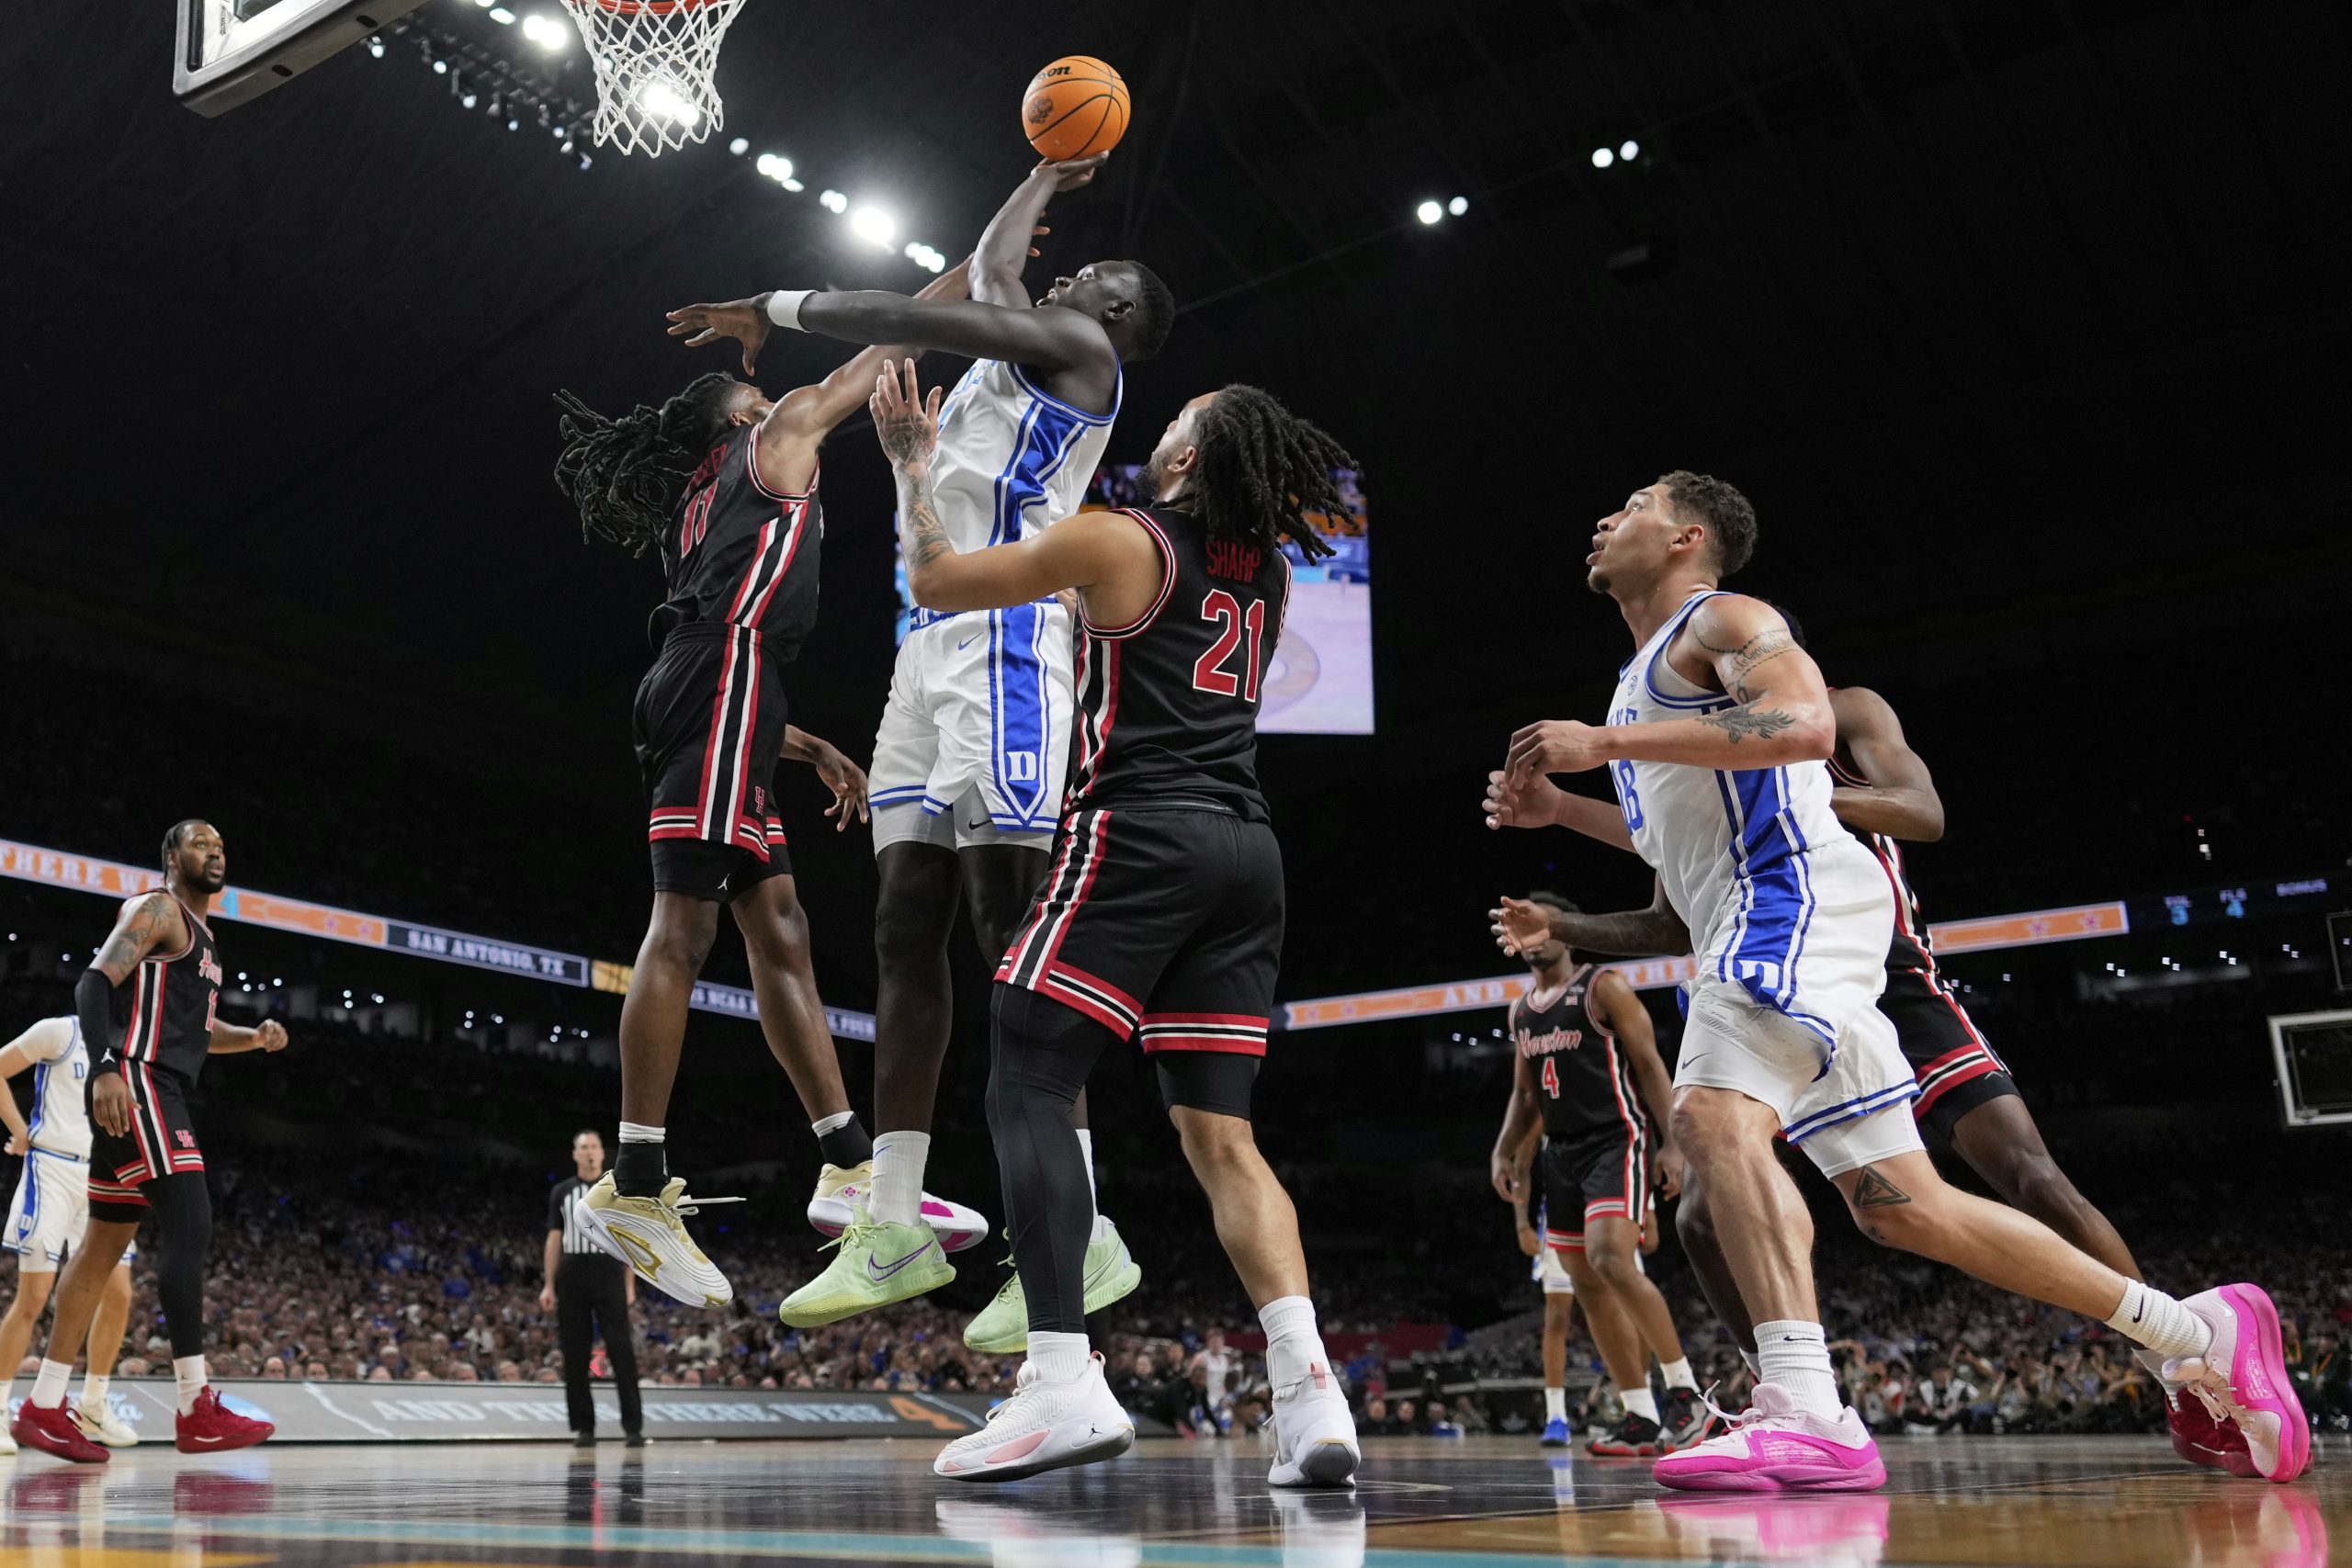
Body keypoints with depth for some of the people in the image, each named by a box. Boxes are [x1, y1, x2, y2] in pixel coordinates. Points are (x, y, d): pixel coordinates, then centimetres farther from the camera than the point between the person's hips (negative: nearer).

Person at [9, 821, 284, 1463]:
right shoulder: (157, 910, -4)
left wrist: (254, 1037, 13)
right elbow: (94, 984, -15)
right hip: (134, 1085, -11)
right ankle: (198, 1410, -19)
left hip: (162, 1095, 11)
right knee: (189, 1227, -17)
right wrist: (107, 1069, -28)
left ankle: (44, 1408, 15)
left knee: (104, 1245, 10)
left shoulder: (202, 936, 25)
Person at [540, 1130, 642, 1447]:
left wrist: (630, 1286, 0)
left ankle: (633, 1426, -9)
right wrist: (548, 1285, 4)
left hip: (608, 1273, -2)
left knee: (621, 1350, -9)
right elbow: (554, 1239, 11)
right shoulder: (561, 1191, 12)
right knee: (575, 1355, 2)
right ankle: (583, 1427, 10)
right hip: (572, 1274, 2)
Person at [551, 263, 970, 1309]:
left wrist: (818, 751, 30)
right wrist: (970, 272, 31)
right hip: (723, 678, -9)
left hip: (701, 692, 9)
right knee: (684, 925, -16)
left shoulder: (702, 516, 34)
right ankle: (635, 1189, -20)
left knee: (779, 934, 5)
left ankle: (852, 1170, 6)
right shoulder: (771, 439, 14)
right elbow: (875, 359, 20)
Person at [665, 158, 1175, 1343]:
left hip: (1005, 635, -9)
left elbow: (921, 317, -7)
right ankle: (891, 1225, 4)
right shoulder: (1022, 339, 29)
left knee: (1011, 925, -16)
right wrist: (1050, 174, 57)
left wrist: (778, 307, -2)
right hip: (932, 643, 9)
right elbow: (988, 262, 46)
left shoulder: (1078, 348, 5)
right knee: (904, 929, 2)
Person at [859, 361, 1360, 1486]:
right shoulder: (1270, 573, 18)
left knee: (1027, 1089, -4)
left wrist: (912, 460, 21)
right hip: (1246, 848, 7)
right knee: (1220, 1135, 5)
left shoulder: (1116, 541, 0)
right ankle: (1311, 1398, -6)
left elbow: (935, 581, 7)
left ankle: (1064, 1383, -15)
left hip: (1139, 835, -7)